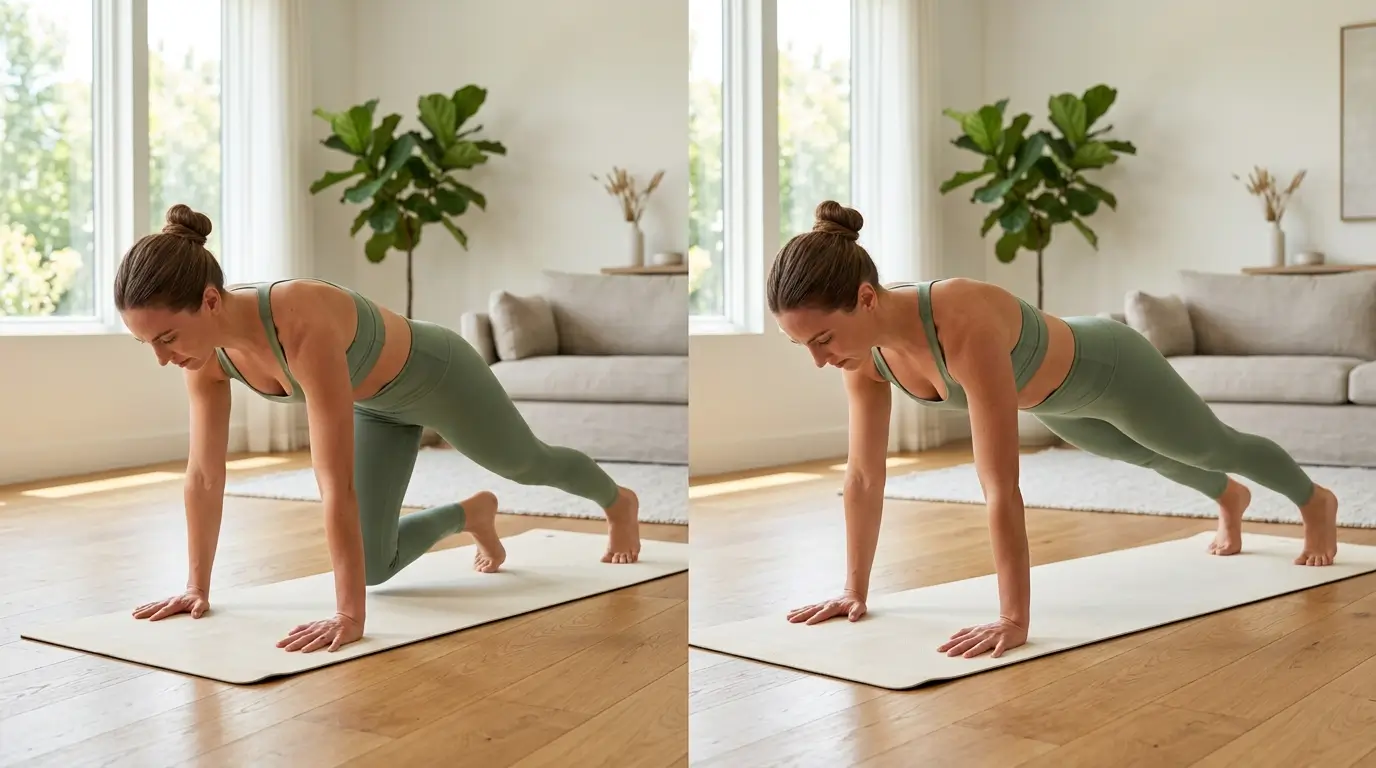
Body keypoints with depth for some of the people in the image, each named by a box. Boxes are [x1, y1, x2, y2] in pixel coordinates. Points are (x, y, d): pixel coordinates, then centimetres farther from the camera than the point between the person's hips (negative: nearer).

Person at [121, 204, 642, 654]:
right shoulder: (206, 344, -26)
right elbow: (204, 474, -15)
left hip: (435, 376, -5)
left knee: (526, 463, 23)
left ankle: (619, 502, 58)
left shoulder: (303, 326, -47)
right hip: (377, 403, 5)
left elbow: (337, 484, -48)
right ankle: (471, 514, 35)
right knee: (373, 566, 4)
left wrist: (349, 616, -47)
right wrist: (197, 586, -11)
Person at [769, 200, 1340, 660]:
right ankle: (1229, 499, 70)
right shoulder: (866, 346, -28)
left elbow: (1001, 488, -50)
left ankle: (1314, 501, 58)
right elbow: (864, 476, -18)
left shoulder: (964, 327, -49)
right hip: (1055, 400, 6)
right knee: (1149, 457, 36)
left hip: (1109, 370, -6)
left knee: (1213, 448, 25)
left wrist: (1014, 619, -48)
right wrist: (854, 590, -15)